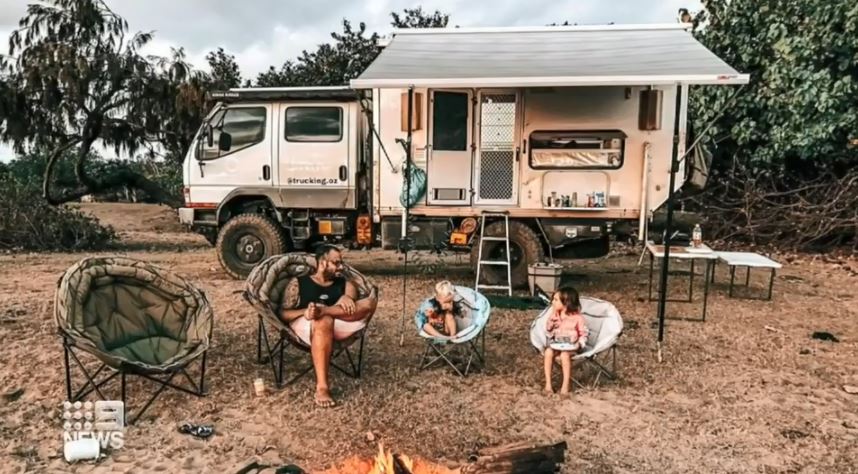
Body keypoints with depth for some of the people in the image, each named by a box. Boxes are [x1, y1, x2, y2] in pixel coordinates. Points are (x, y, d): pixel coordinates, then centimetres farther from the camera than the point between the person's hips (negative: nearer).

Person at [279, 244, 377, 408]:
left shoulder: (345, 284, 25)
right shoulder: (299, 282, 18)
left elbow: (352, 307, 4)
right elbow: (283, 314, 6)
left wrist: (346, 298, -20)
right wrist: (305, 311, -14)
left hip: (337, 327, 3)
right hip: (305, 325, -3)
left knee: (369, 303, -20)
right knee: (324, 321, -40)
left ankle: (321, 311, -35)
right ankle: (322, 387, -43)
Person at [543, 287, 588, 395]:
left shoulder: (577, 317, -6)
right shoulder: (554, 316, 5)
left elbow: (583, 334, 1)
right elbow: (548, 332, 5)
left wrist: (580, 344, -16)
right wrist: (552, 319, -10)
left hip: (571, 345, -4)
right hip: (556, 343, 4)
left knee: (564, 355, -36)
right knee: (548, 352, -30)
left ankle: (566, 385, -24)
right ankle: (548, 383, -25)